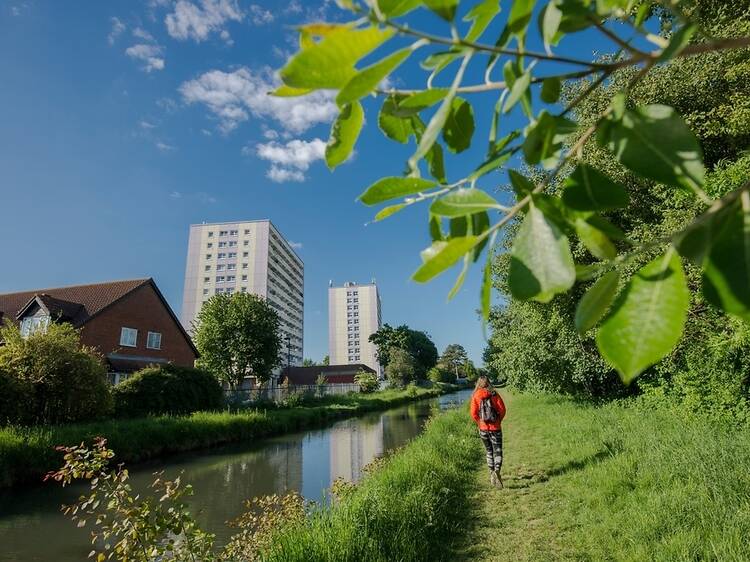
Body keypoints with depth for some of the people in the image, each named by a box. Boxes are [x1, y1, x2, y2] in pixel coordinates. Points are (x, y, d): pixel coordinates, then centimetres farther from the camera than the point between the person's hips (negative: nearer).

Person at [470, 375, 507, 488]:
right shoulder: (494, 394, -6)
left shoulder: (475, 396, -5)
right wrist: (499, 420, 8)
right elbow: (502, 409, -7)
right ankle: (497, 471, -21)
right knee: (498, 452, 2)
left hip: (483, 428, 2)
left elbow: (474, 413, -9)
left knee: (489, 451, 18)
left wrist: (479, 423, 7)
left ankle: (492, 473, 20)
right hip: (495, 428, -1)